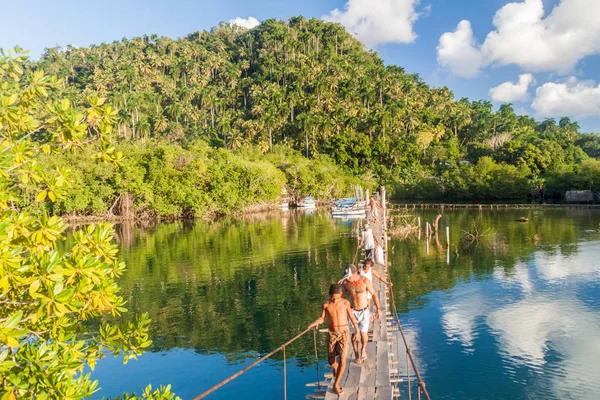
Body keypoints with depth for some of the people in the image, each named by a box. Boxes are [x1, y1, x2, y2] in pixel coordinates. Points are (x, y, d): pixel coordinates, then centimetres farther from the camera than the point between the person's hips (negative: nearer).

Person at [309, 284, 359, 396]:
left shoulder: (345, 303, -8)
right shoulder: (326, 304, -7)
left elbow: (351, 316, 5)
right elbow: (322, 318, -1)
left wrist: (357, 329, 11)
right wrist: (315, 323, -21)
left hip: (344, 334, -1)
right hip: (332, 335, 2)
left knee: (342, 360, -14)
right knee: (331, 361, 10)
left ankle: (336, 385, 2)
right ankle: (336, 368, 48)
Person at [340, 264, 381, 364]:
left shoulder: (365, 281, -16)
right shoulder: (345, 282, -9)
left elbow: (373, 294, -6)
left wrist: (378, 309, -6)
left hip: (364, 311, -2)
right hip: (353, 311, 2)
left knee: (363, 333, -11)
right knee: (354, 334, 2)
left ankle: (363, 349, 20)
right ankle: (357, 356, 22)